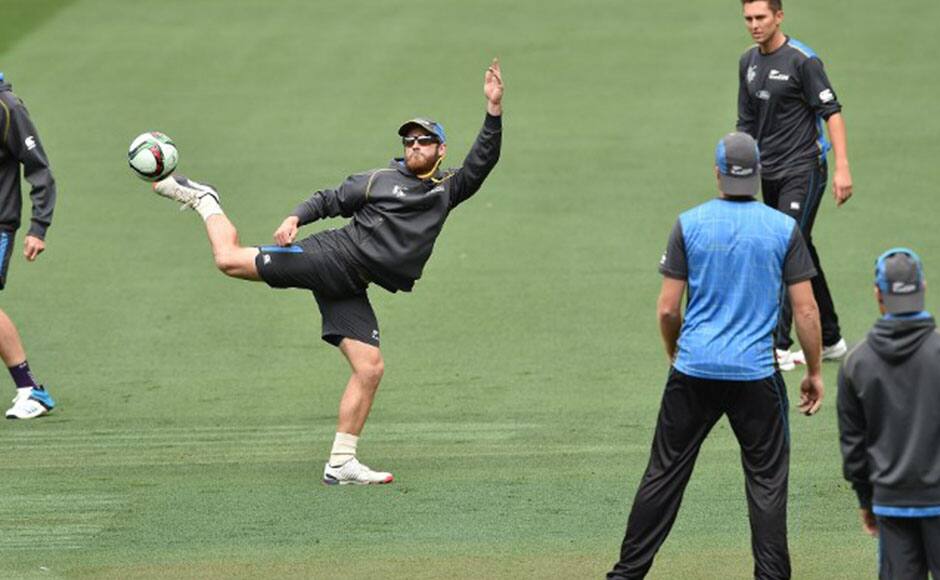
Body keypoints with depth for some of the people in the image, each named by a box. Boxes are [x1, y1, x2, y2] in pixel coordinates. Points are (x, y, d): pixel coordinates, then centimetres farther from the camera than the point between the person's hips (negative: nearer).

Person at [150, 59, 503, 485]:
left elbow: (481, 162, 2)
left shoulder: (448, 190, 13)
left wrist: (494, 111, -9)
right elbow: (329, 200, 10)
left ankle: (340, 464, -1)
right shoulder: (379, 180, 6)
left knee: (370, 369, -7)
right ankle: (202, 200, 15)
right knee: (231, 260, -13)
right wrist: (296, 217, -8)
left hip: (350, 290, 3)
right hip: (332, 255, -3)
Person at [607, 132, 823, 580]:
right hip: (756, 374, -1)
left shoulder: (690, 224, -2)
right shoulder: (783, 228, -3)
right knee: (767, 478, 7)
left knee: (665, 473, 8)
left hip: (693, 371, 1)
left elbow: (667, 308, 0)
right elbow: (806, 310, -3)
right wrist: (814, 371, 7)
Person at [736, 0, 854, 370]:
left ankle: (779, 348, -17)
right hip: (769, 174, 8)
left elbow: (832, 113, -14)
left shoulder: (802, 60, -12)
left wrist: (842, 170, -22)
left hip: (802, 170, -8)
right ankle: (831, 340, 22)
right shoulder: (749, 63, 11)